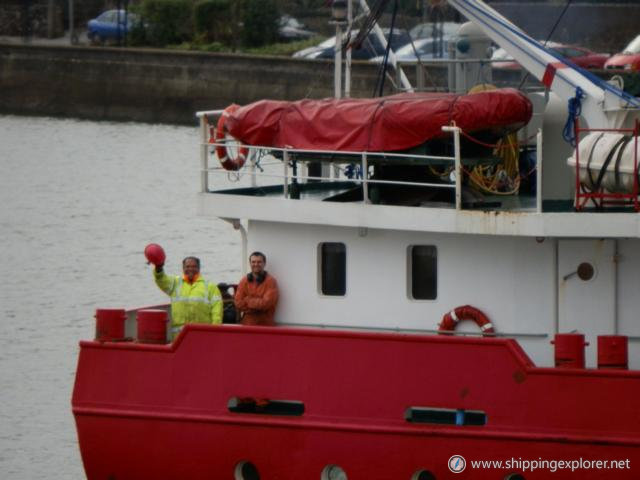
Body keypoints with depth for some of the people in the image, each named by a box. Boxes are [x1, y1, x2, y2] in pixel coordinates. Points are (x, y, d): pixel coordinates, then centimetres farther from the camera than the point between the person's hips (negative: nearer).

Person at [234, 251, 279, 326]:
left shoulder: (270, 281, -2)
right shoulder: (244, 281, 8)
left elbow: (267, 303, -11)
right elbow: (238, 304, 1)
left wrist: (248, 300, -5)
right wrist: (258, 303, -7)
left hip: (265, 323, -3)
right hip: (247, 323, 3)